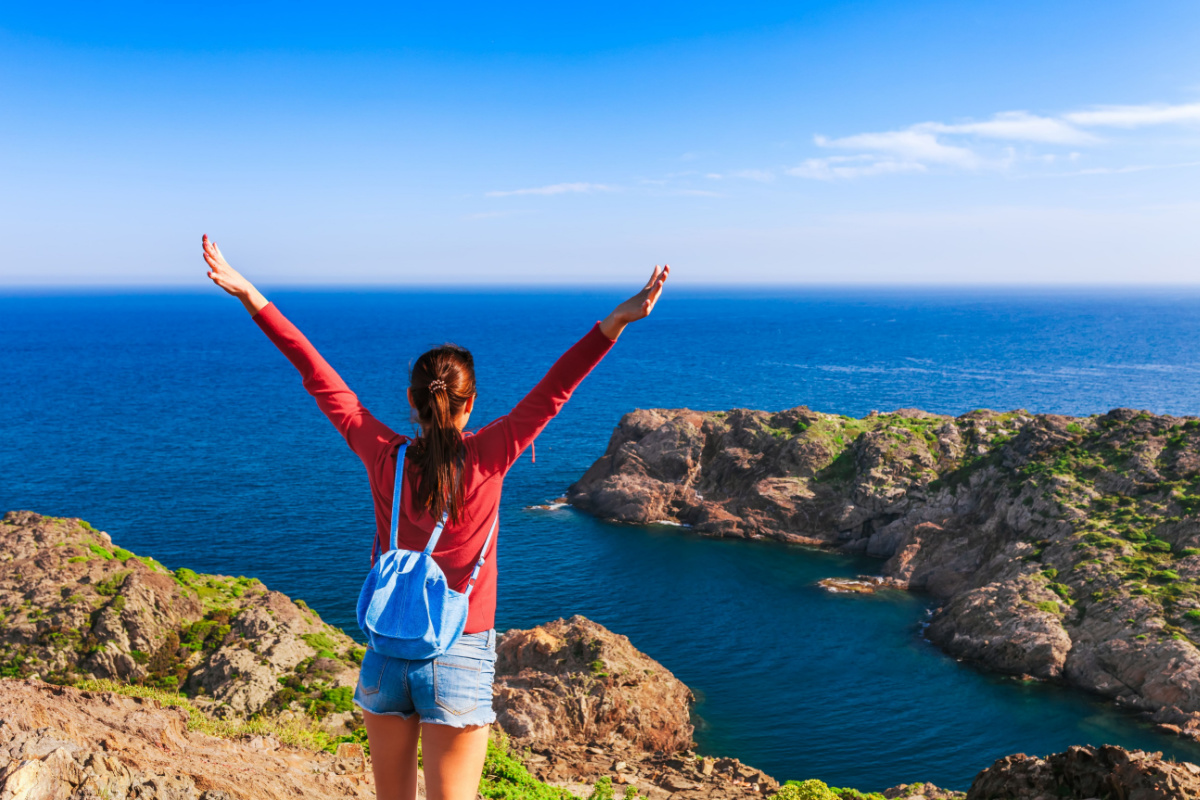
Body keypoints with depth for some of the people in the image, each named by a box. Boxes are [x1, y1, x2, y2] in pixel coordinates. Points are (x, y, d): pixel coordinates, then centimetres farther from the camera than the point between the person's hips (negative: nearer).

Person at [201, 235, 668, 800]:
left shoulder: (384, 457, -7)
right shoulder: (487, 458, -12)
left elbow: (319, 377, -4)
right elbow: (553, 390, -14)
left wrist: (253, 299, 1)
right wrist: (616, 322, -14)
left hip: (386, 654, 3)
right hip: (459, 658, -2)